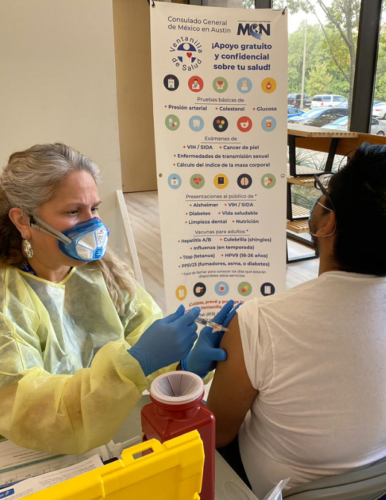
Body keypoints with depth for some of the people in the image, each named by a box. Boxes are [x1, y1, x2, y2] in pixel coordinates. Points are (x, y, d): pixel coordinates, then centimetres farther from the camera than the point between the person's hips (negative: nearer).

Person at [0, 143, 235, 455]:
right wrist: (132, 364, -35)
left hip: (129, 434, 3)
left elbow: (151, 342, -5)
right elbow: (26, 416, -24)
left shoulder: (103, 271, -2)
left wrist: (187, 364, -27)